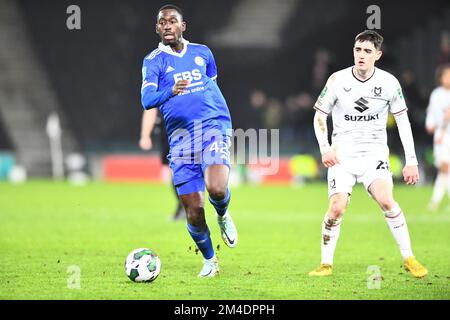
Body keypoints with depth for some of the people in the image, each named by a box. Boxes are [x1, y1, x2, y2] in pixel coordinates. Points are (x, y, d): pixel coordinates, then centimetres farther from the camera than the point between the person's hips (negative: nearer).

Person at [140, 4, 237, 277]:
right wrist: (171, 91, -33)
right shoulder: (154, 61, 3)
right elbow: (147, 99, -13)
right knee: (194, 210, -2)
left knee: (216, 188, -27)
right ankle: (209, 260, 23)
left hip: (214, 125, 0)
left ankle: (224, 216, 9)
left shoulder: (202, 53, 12)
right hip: (181, 136, 0)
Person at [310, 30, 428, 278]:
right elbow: (319, 116, 5)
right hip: (342, 154, 0)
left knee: (385, 200, -23)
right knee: (337, 208, -16)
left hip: (374, 153, 0)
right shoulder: (337, 80, -5)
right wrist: (325, 149, -9)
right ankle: (326, 263, 2)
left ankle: (408, 258, -10)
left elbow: (402, 120, 4)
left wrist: (411, 160, -1)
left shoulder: (388, 82, -4)